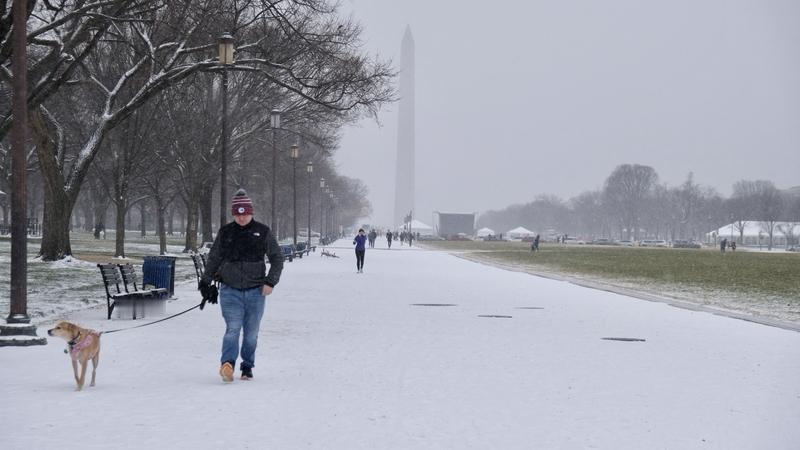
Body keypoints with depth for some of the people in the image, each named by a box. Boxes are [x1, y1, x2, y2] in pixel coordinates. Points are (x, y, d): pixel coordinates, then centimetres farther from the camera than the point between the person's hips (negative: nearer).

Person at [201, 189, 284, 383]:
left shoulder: (263, 232, 2)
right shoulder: (225, 233, 5)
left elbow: (277, 258, 7)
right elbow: (213, 258, 16)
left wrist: (270, 281, -3)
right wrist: (205, 281, 12)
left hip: (256, 291, 1)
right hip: (230, 290, -1)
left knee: (251, 333, 8)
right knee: (233, 328, -17)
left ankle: (247, 367, 20)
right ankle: (227, 364, -28)